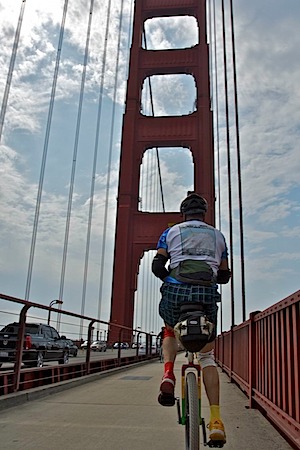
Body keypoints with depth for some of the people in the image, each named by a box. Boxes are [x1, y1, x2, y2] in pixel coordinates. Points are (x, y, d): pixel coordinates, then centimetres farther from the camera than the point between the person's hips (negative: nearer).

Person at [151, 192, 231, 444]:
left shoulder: (171, 232, 14)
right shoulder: (218, 236, 19)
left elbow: (157, 266, 4)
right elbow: (224, 276, 19)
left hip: (176, 292, -1)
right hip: (207, 295, 1)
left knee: (170, 333, 29)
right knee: (207, 357, 11)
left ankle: (168, 374, 3)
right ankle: (215, 419, 1)